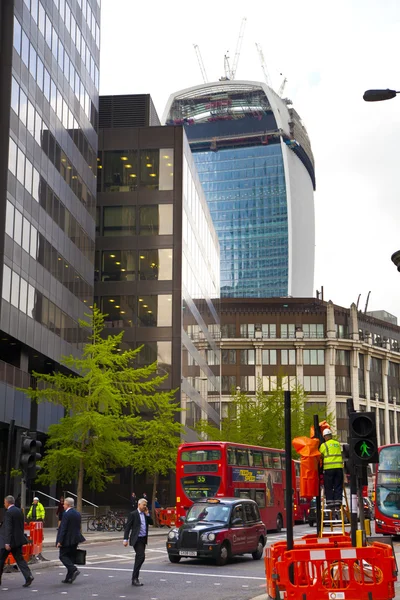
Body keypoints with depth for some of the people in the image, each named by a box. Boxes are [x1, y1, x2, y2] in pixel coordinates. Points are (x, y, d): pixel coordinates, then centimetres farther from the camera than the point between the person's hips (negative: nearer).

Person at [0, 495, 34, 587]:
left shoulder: (9, 512, -15)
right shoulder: (19, 511, 10)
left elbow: (8, 528, -20)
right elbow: (21, 526, 15)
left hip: (9, 541, -8)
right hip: (18, 540, 8)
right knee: (19, 559, 7)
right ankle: (28, 576, -8)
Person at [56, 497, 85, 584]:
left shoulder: (66, 514, -15)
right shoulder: (78, 514, 10)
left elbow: (63, 529, -18)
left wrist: (59, 541, -16)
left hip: (67, 540, -8)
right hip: (75, 540, 8)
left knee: (63, 556, 2)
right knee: (71, 557, 12)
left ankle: (74, 570, -15)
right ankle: (69, 578, 13)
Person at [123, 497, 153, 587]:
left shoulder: (145, 514, 14)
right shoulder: (133, 514, -7)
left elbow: (151, 523, 9)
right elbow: (127, 527, -9)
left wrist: (147, 514, -1)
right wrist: (125, 539, -14)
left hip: (144, 539, 8)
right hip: (137, 539, -8)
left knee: (139, 558, 12)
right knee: (141, 557, -18)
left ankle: (135, 578, 20)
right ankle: (135, 578, -14)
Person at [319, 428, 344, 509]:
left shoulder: (323, 445, 0)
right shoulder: (338, 444, 14)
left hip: (328, 468, -4)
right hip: (339, 467, 4)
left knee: (328, 487, 4)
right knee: (338, 486, 7)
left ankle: (330, 503, 0)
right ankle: (337, 503, 2)